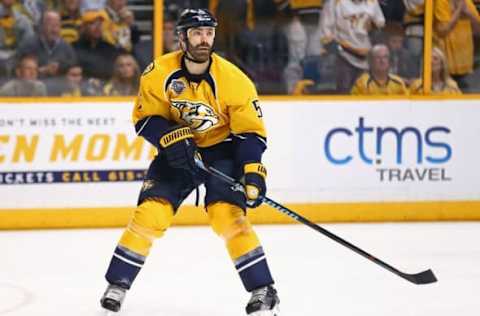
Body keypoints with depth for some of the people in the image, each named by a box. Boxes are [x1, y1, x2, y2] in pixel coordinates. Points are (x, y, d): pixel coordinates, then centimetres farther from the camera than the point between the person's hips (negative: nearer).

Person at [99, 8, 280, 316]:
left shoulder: (233, 79, -21)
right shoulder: (159, 73, -17)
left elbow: (251, 131, -16)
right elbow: (145, 118, -7)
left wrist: (253, 171, -28)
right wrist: (171, 138, -26)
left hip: (222, 149, -2)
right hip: (178, 151, 2)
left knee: (228, 215, -20)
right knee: (150, 213, -10)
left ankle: (263, 290, -10)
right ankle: (118, 283, 6)